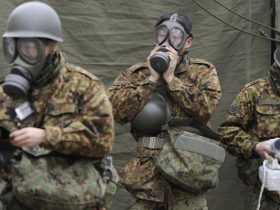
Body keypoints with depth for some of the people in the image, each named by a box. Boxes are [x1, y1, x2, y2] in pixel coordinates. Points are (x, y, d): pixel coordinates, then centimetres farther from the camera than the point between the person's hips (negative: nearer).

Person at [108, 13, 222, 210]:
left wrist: (171, 78, -11)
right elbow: (116, 109, -9)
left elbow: (206, 108, -13)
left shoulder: (204, 72, 5)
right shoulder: (137, 73, 7)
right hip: (147, 169, 1)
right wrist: (151, 79, -11)